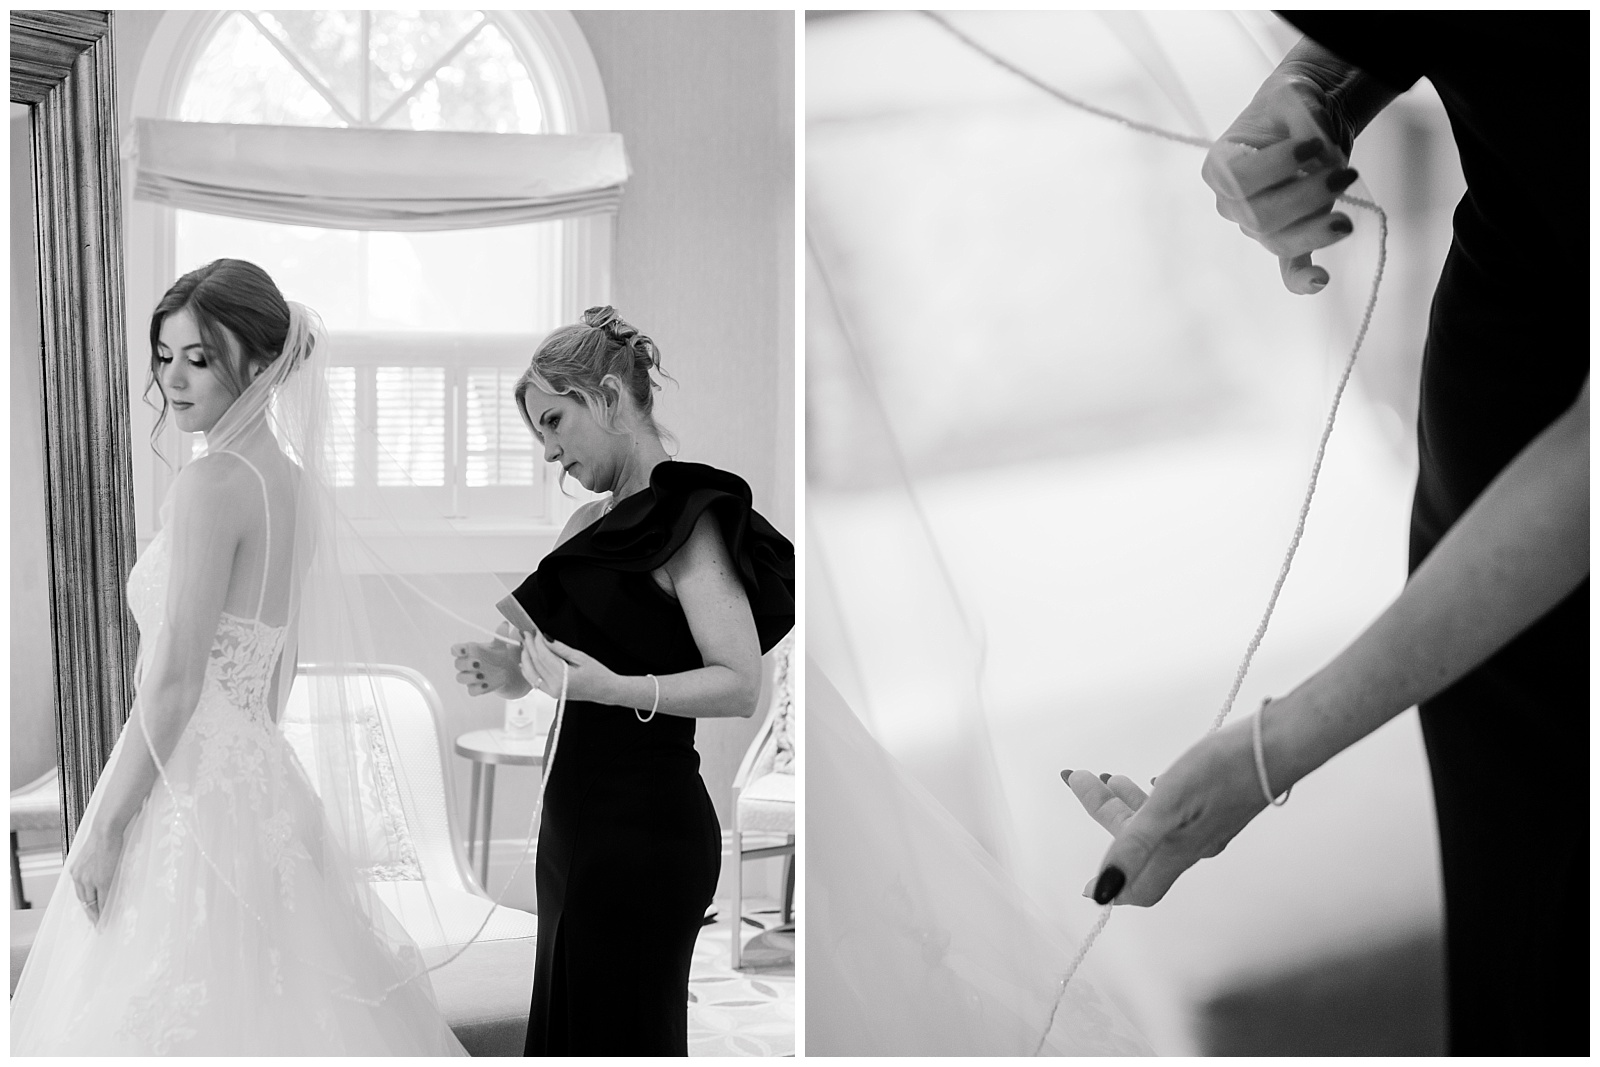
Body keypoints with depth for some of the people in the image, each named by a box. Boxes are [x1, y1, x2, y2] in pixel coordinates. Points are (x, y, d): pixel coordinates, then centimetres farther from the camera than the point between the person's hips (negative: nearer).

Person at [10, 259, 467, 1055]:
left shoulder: (212, 484, -17)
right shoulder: (287, 478, 9)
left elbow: (173, 683, -19)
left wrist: (104, 826, -13)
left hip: (192, 795, -9)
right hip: (260, 777, 9)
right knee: (273, 1005, 16)